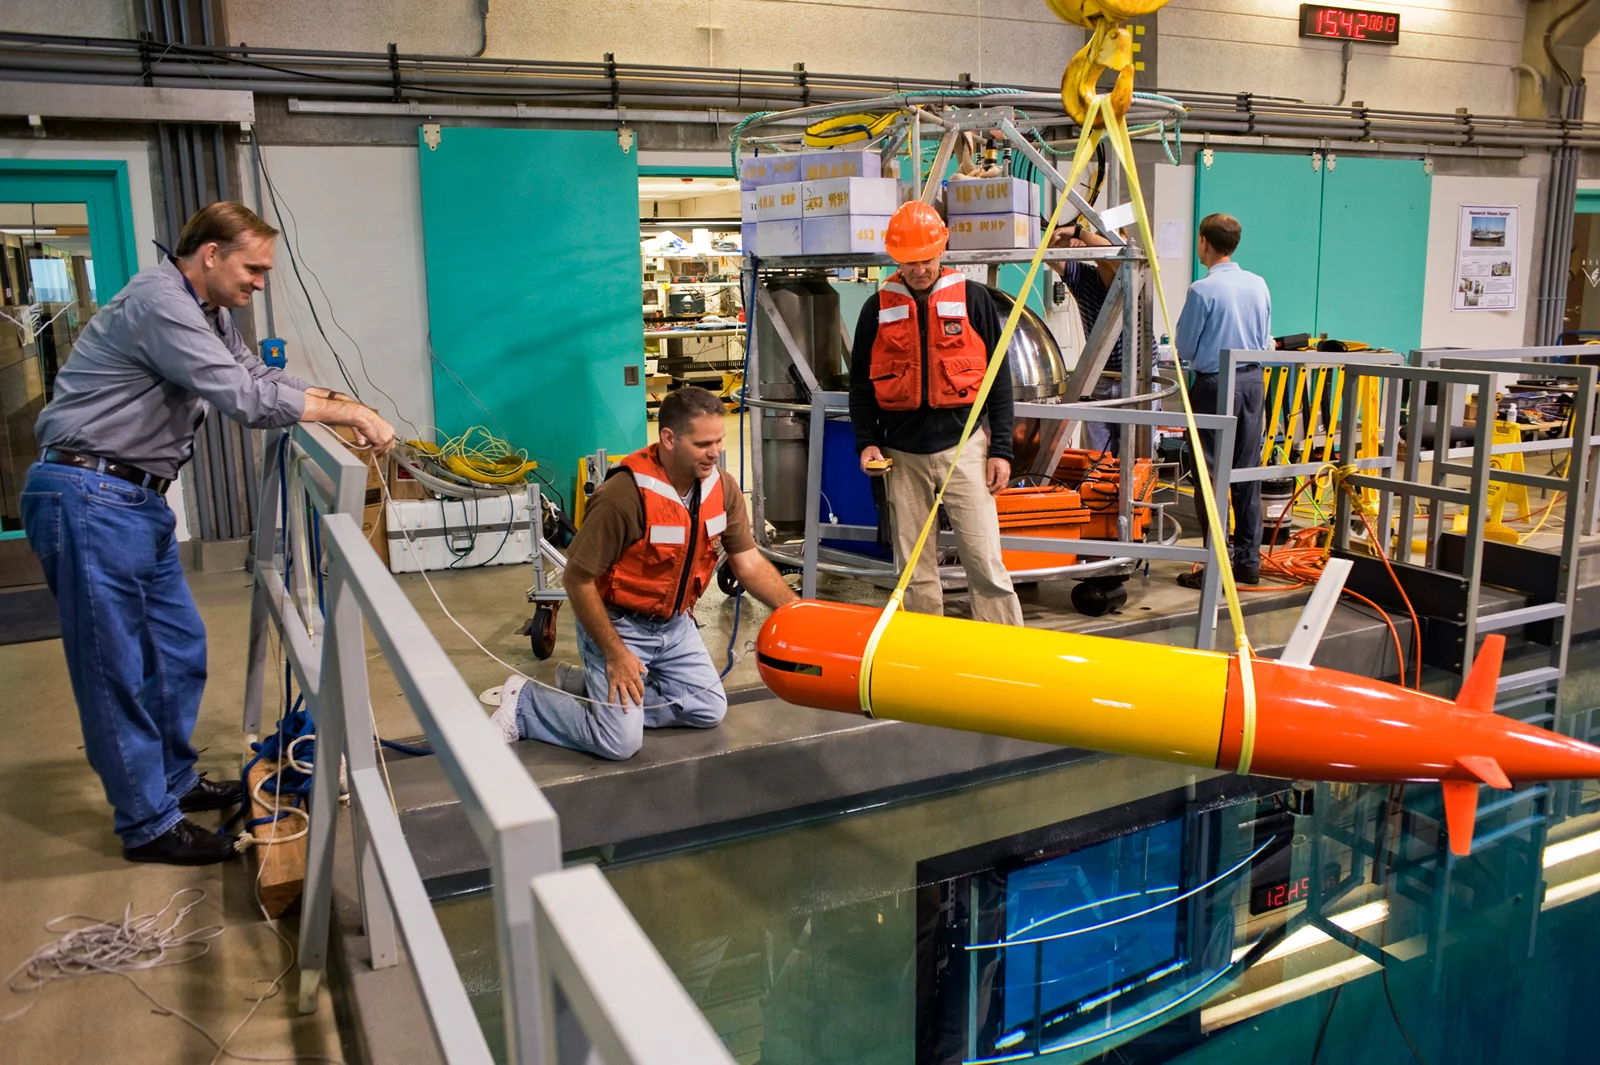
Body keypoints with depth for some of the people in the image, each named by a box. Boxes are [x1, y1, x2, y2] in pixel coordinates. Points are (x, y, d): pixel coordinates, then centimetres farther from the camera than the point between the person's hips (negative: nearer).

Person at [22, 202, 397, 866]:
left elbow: (256, 374, 18)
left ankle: (174, 781, 31)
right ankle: (149, 824, 9)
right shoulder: (158, 302, -18)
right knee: (116, 668, -1)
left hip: (136, 499, 10)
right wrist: (347, 412, -18)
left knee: (179, 649, 16)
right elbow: (243, 397, -24)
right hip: (88, 497, -10)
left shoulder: (206, 312, 13)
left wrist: (333, 402, 1)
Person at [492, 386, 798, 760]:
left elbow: (749, 563, -4)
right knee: (622, 741, -14)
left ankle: (590, 687, 17)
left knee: (710, 710, 6)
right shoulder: (625, 495, -30)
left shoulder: (723, 488, -10)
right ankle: (524, 702, 10)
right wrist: (616, 654, -21)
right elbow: (578, 579, -23)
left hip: (674, 623, 7)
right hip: (617, 622, -7)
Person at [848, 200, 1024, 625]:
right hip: (903, 454, 2)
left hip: (963, 447, -2)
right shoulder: (878, 307, 6)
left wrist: (1001, 448, -1)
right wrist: (867, 442, -1)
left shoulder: (973, 298, 2)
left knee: (985, 563, -4)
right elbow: (861, 384, 12)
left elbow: (998, 377, 4)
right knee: (915, 570, 7)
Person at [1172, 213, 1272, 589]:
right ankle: (1249, 561, 19)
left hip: (1215, 385, -6)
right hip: (1253, 381, 6)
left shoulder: (1203, 290, -15)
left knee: (1212, 474, -1)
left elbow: (1184, 348, -7)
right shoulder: (1259, 285, 4)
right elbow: (1266, 342, 11)